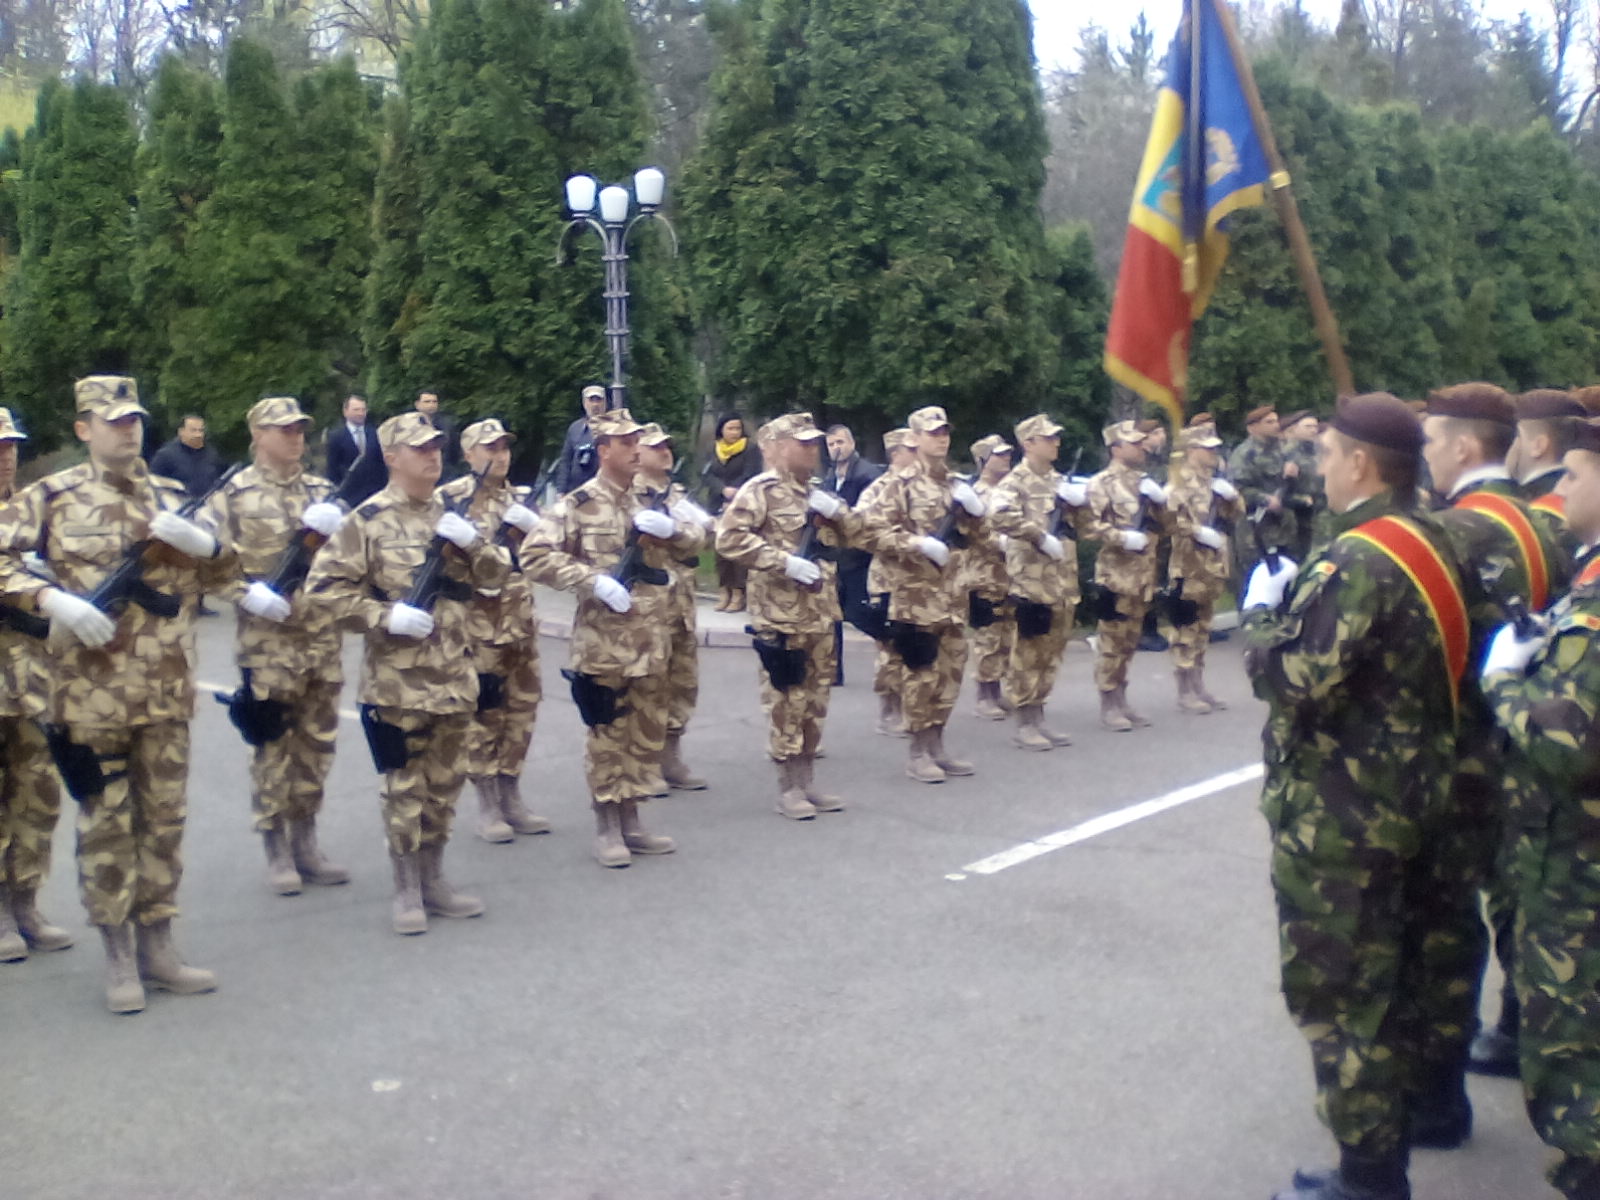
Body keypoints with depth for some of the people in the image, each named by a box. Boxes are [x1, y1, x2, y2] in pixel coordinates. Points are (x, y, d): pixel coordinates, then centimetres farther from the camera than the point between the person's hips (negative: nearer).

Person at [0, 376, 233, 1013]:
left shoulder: (171, 496, 11)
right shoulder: (52, 496, -1)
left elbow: (220, 573, 14)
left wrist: (200, 541, -7)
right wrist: (54, 600, -18)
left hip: (166, 691, 4)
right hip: (90, 691, -4)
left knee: (164, 819, 10)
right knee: (106, 824, 3)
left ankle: (157, 946, 22)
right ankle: (118, 958, 14)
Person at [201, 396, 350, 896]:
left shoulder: (321, 491, 12)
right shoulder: (234, 494, -2)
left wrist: (337, 528, -9)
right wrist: (246, 594, -19)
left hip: (323, 639, 5)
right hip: (266, 642, -5)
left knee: (316, 743, 10)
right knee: (272, 746, 0)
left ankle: (306, 844, 22)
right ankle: (277, 853, 10)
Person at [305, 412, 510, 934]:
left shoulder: (451, 515, 10)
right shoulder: (368, 520, -6)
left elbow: (497, 573, 10)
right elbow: (324, 587, -9)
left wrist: (473, 542, -9)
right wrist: (385, 617, -18)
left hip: (455, 676, 5)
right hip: (396, 679, -5)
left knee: (445, 782, 13)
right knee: (404, 785, 2)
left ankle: (434, 880, 25)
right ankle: (406, 891, 13)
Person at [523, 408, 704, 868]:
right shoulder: (577, 504, -6)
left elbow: (693, 540, 9)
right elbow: (535, 557, -12)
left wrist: (670, 526, -13)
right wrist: (594, 580, -20)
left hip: (651, 638, 6)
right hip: (602, 639, -6)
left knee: (647, 733, 12)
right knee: (607, 734, 1)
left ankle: (631, 822, 23)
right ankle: (606, 829, 11)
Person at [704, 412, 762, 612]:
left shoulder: (751, 450, 1)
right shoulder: (714, 451, 14)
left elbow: (749, 478, -7)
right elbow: (709, 476, 4)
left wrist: (733, 501, -16)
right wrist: (724, 490, -15)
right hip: (718, 507, 5)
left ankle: (738, 594, -8)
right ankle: (725, 592, 10)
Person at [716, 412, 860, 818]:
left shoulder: (817, 492, 16)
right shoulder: (760, 490, -9)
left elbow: (855, 535, 20)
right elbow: (729, 539, -20)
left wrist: (838, 510, -3)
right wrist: (784, 561, -24)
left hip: (820, 613, 8)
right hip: (780, 615, -8)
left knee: (815, 701, 12)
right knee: (786, 702, -4)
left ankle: (807, 782, 21)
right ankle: (788, 789, 5)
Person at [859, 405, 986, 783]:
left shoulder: (956, 483, 16)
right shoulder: (901, 483, -7)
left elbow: (973, 531, 24)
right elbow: (872, 530, -14)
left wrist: (976, 507, 2)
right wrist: (918, 544, -22)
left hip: (952, 593, 7)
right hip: (916, 594, -7)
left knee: (950, 669, 10)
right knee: (922, 672, -4)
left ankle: (936, 746, 21)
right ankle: (918, 753, 5)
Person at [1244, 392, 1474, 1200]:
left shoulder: (1358, 561, -22)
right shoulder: (1431, 547, 8)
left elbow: (1290, 679, -27)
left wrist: (1263, 609, -8)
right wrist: (1302, 598, 9)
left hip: (1341, 815, -10)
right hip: (1414, 796, 10)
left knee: (1338, 990, 1)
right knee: (1395, 980, 20)